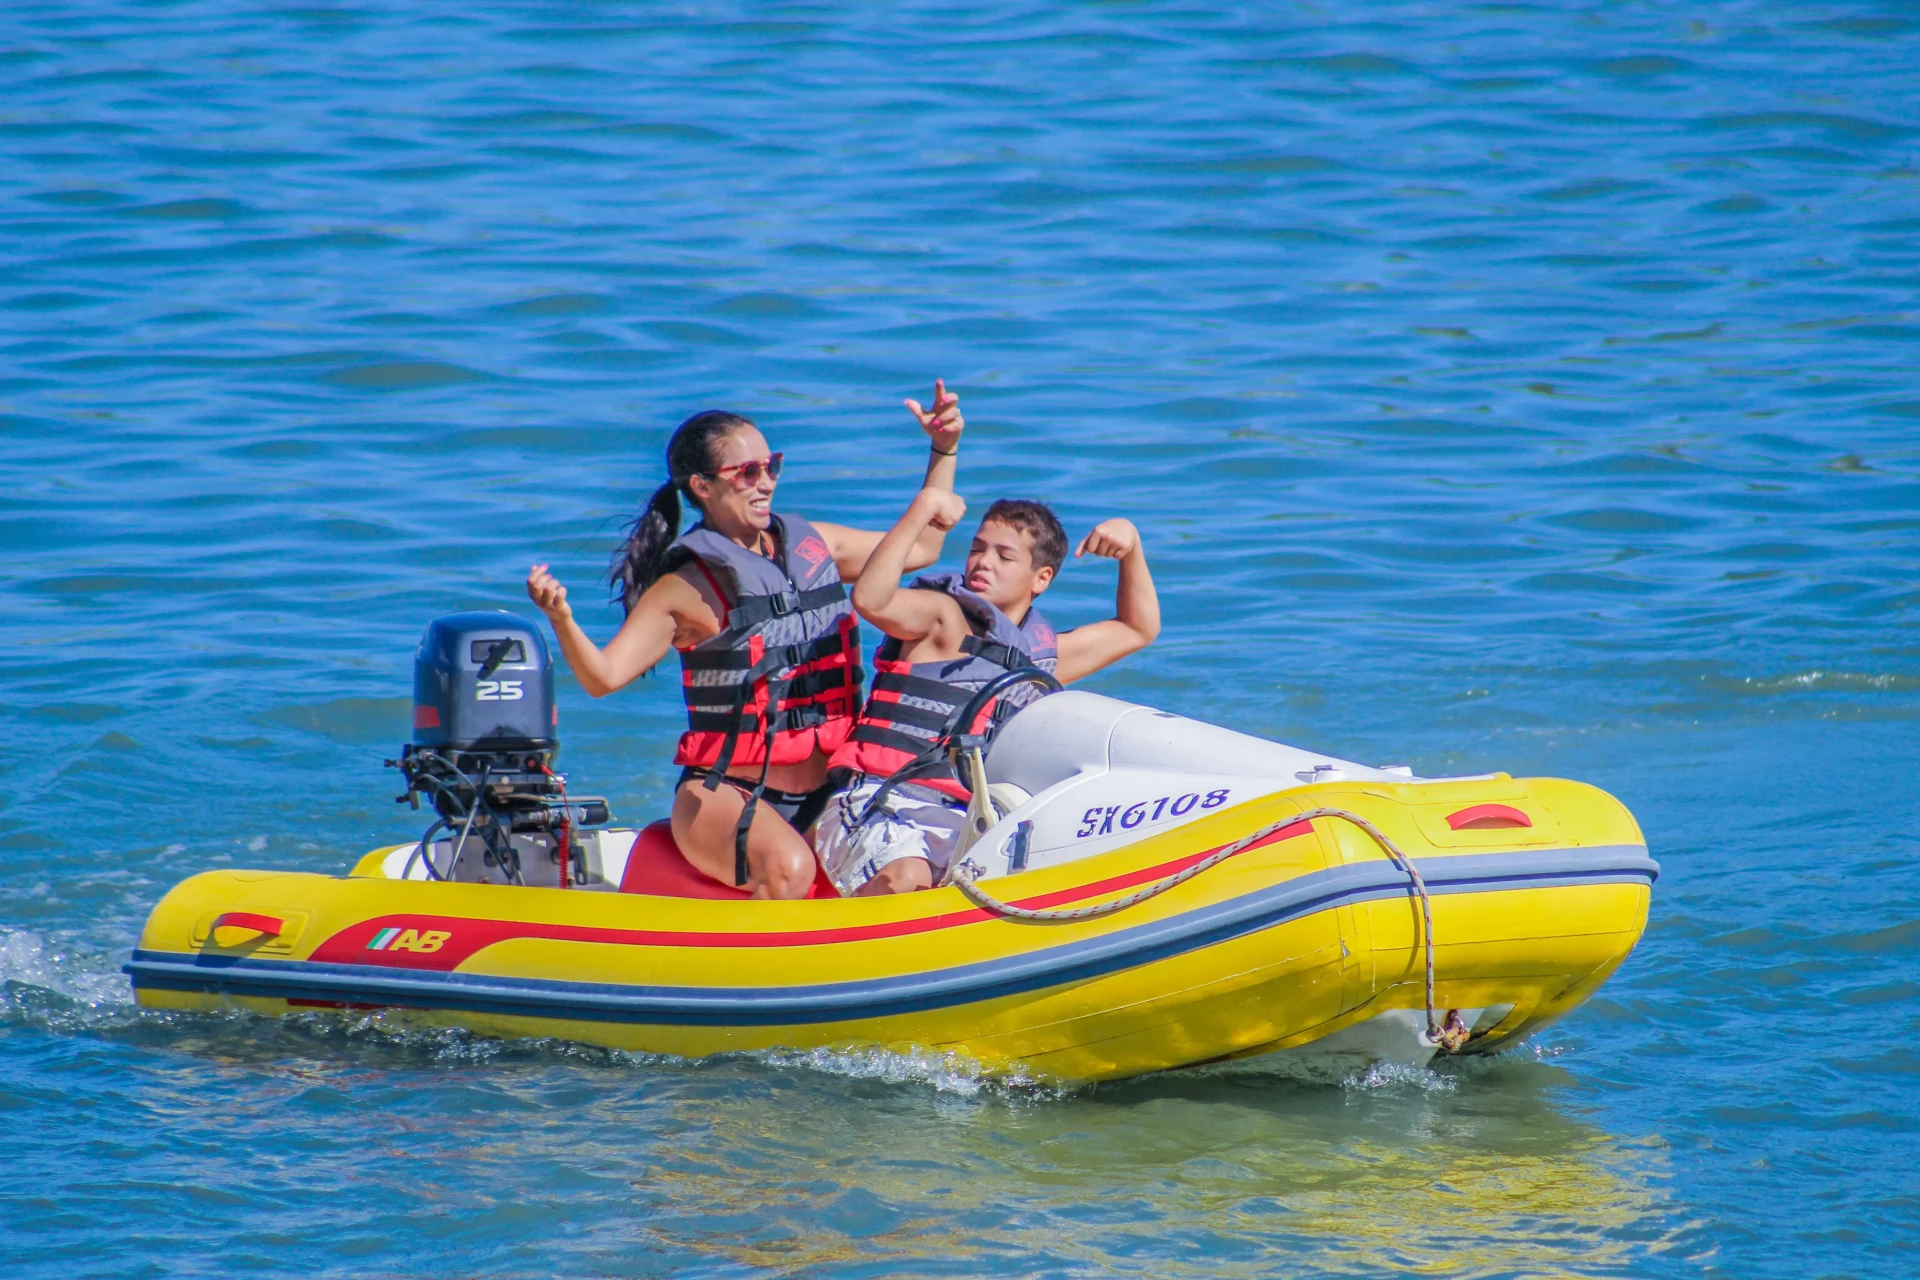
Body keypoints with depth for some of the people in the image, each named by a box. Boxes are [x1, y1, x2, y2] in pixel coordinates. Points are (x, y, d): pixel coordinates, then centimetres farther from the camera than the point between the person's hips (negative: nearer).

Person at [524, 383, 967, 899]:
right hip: (723, 795, -6)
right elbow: (604, 676, -13)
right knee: (788, 867, -36)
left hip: (821, 797, 6)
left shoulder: (815, 545, 10)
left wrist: (944, 451, 17)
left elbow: (921, 547, 24)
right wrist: (561, 619, -32)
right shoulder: (687, 590, -6)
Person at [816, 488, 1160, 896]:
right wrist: (925, 506, -18)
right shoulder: (944, 617, 2)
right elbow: (870, 599, -20)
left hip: (962, 827, 6)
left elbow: (1138, 629, 33)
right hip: (879, 806, -6)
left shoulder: (1042, 657, 20)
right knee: (906, 879, -37)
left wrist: (1130, 546, 17)